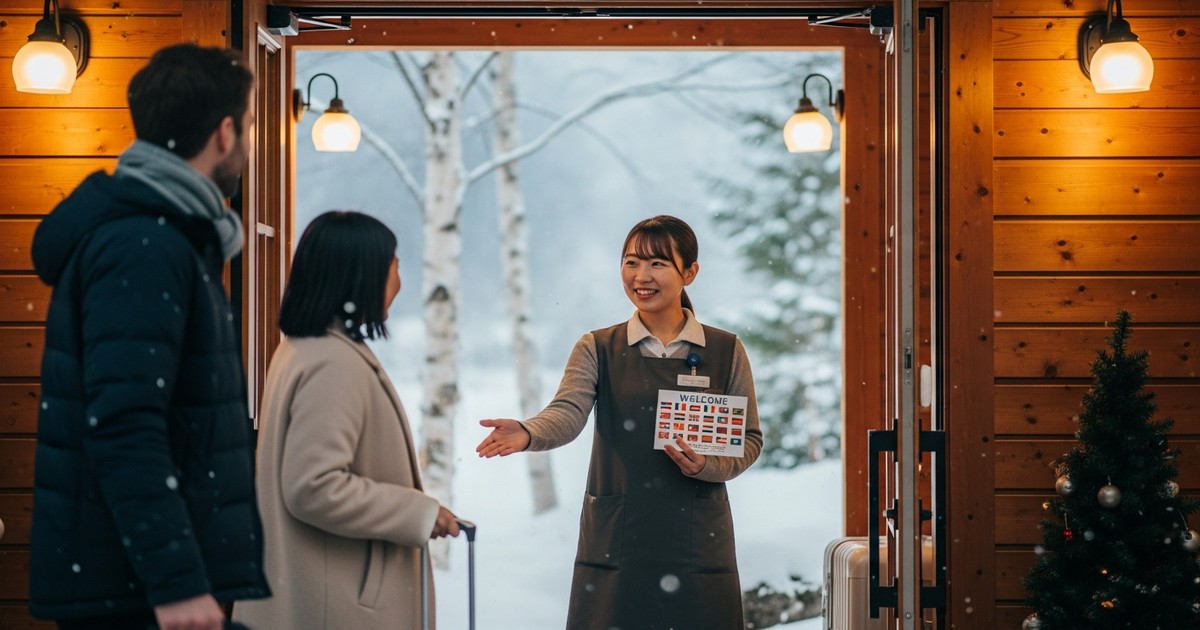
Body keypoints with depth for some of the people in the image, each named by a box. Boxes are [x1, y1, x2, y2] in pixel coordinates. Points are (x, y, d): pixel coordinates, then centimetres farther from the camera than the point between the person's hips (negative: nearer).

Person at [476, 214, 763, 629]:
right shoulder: (598, 349, 4)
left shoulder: (725, 351, 6)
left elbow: (750, 439, 8)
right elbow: (568, 414, -12)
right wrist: (528, 433, -34)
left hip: (696, 543, 0)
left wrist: (708, 465, -13)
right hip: (615, 542, 0)